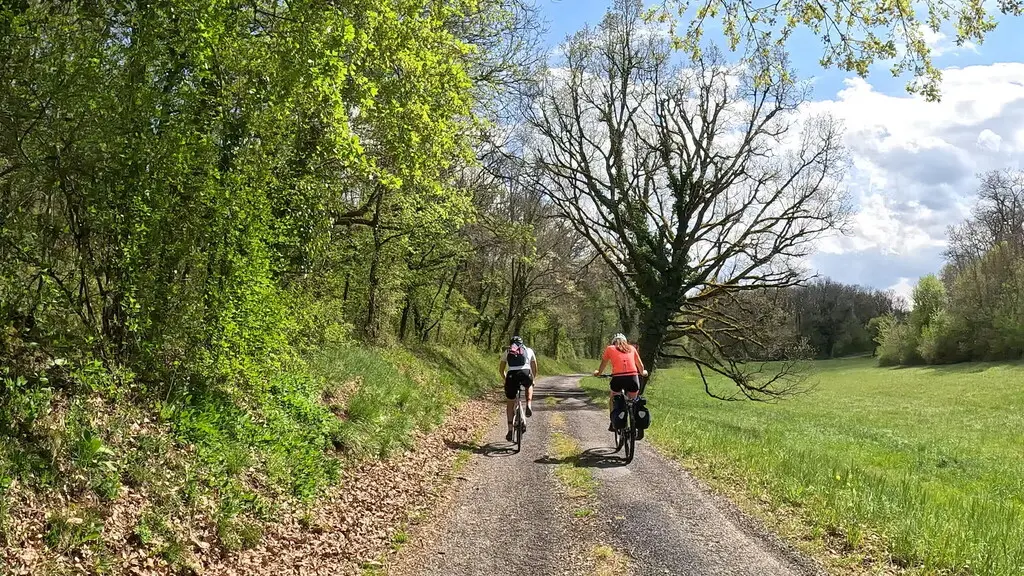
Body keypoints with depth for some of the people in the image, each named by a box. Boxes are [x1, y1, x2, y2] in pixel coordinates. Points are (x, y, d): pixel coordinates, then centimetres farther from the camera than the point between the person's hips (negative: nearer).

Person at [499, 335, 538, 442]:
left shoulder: (506, 351, 27)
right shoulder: (529, 350, 28)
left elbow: (501, 369, 27)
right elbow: (534, 368, 32)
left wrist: (505, 380, 43)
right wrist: (532, 380, 48)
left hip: (511, 375, 0)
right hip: (525, 373, 0)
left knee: (510, 404, 17)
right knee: (529, 386, 38)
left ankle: (510, 430, 14)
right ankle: (529, 406, 14)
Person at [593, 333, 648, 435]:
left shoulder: (610, 349, 17)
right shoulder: (631, 348, 21)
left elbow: (603, 364, 29)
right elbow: (640, 365, 29)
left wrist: (598, 372, 49)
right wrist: (643, 372, 50)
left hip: (618, 378, -1)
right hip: (633, 377, 1)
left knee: (612, 399, 27)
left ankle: (612, 423, 22)